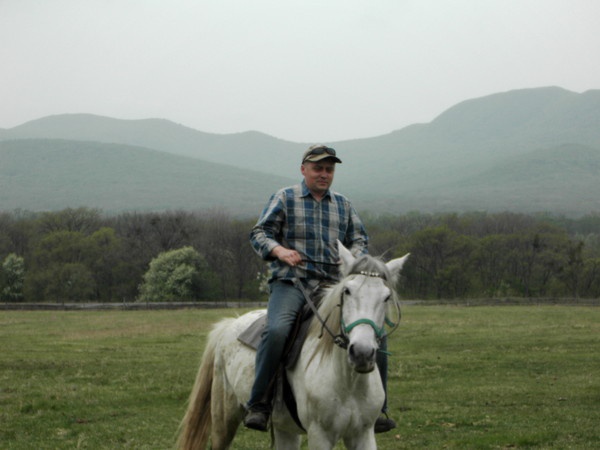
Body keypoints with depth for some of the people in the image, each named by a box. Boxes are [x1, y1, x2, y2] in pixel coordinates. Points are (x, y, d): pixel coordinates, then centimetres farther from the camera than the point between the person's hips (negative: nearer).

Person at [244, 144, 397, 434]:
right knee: (277, 330, -32)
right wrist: (279, 250, -19)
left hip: (333, 285, 4)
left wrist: (354, 256, -7)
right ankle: (258, 404, -24)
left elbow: (359, 239, 17)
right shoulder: (284, 198, 7)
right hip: (291, 282, -4)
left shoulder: (343, 205, 20)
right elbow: (259, 233, 2)